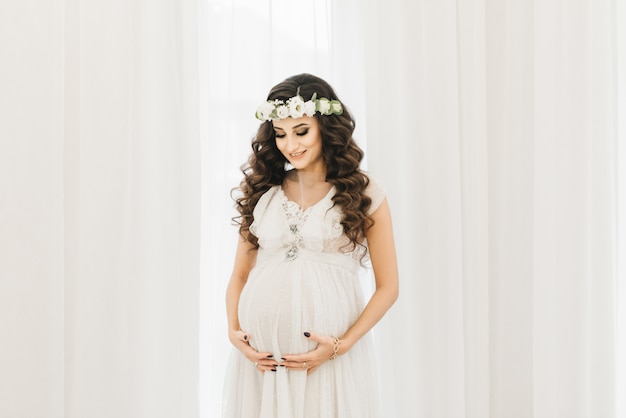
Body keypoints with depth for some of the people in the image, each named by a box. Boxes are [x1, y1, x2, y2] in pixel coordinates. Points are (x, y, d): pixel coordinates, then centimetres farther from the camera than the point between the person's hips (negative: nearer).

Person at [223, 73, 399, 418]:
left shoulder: (362, 193, 1)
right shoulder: (262, 191, 9)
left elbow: (387, 287, 0)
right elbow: (239, 275, 13)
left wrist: (342, 345, -11)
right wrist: (234, 332, -4)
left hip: (329, 354, -2)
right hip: (260, 353, 3)